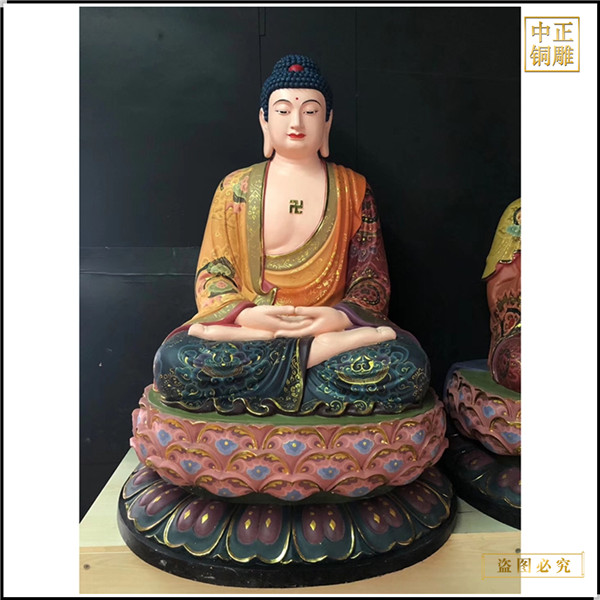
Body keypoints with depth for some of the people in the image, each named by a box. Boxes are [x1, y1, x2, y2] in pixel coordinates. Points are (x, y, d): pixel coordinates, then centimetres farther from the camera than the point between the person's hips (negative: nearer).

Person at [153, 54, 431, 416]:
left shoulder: (353, 189, 11)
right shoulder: (236, 188, 11)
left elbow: (373, 279, 7)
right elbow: (211, 275, 5)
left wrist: (340, 316, -16)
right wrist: (246, 315, -17)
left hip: (330, 326, 0)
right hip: (247, 328, 1)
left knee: (408, 368, -29)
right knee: (173, 363, -31)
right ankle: (330, 349, -23)